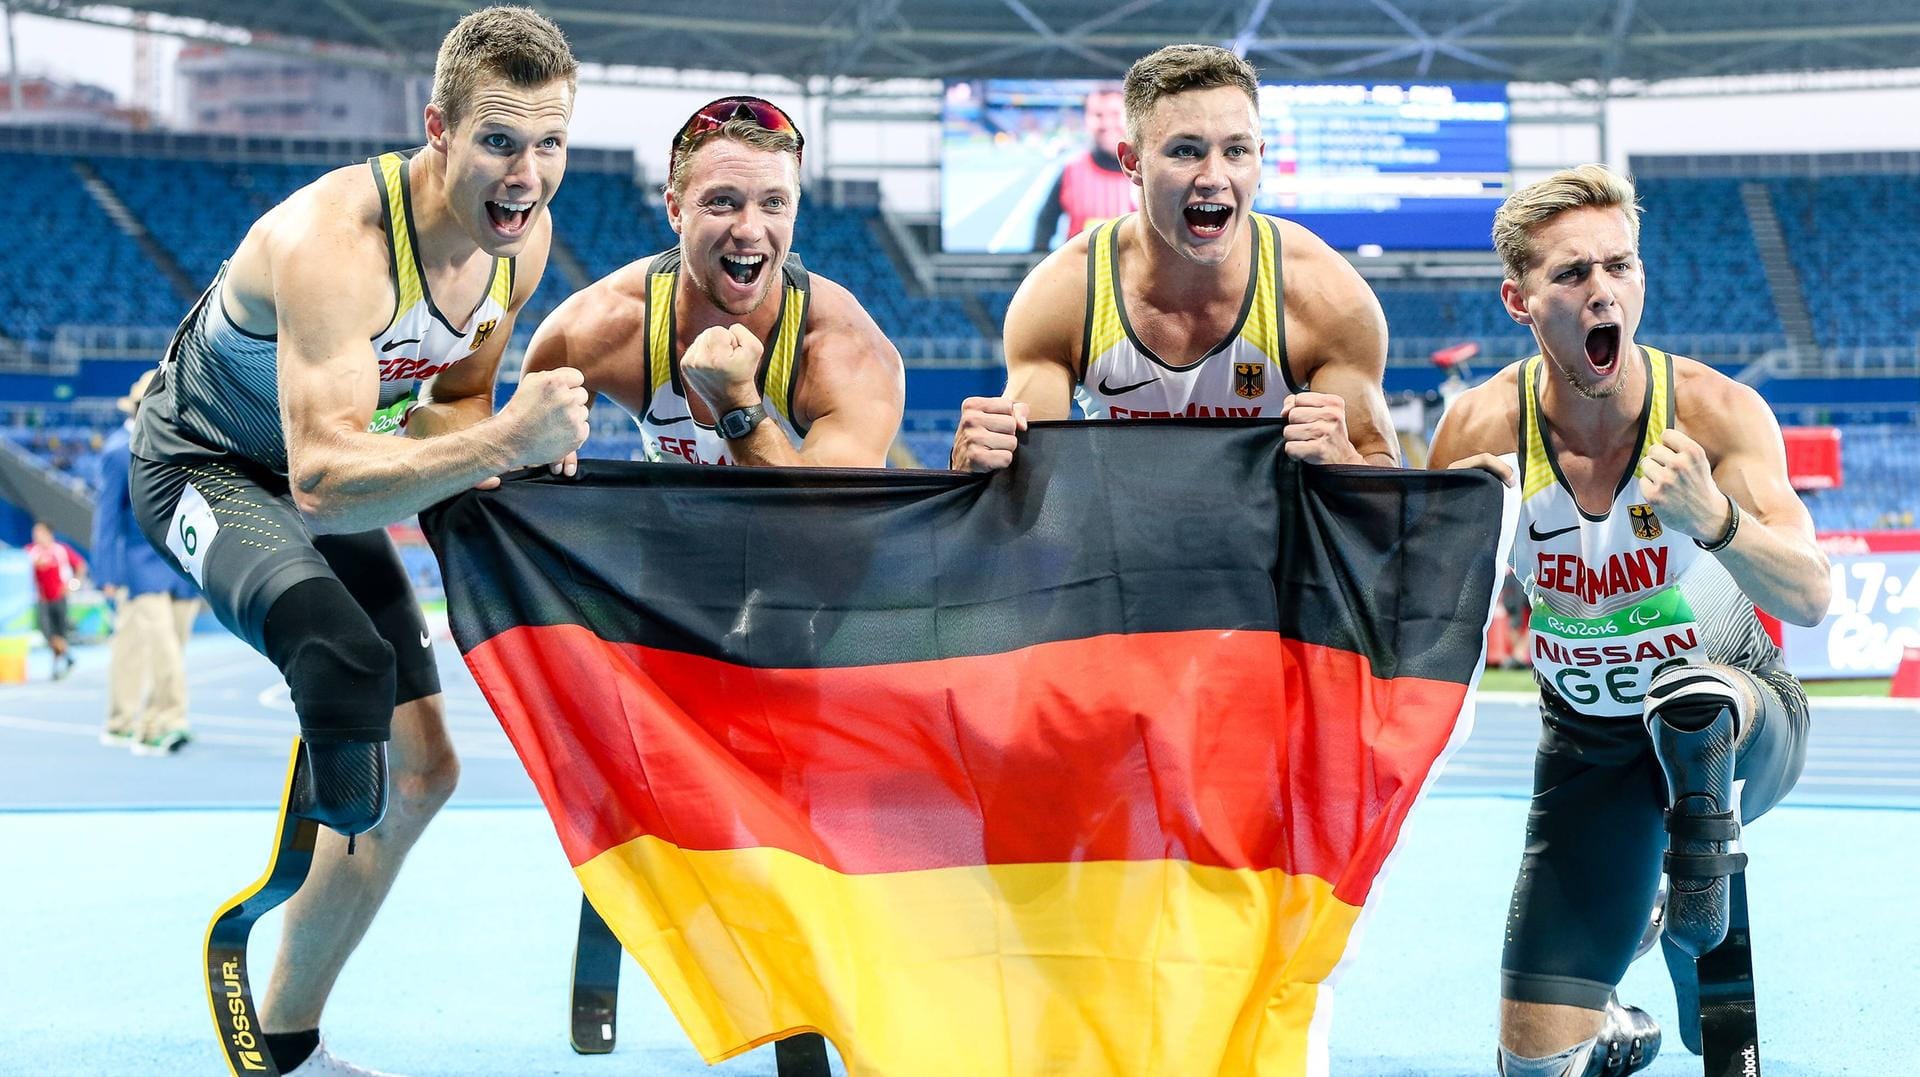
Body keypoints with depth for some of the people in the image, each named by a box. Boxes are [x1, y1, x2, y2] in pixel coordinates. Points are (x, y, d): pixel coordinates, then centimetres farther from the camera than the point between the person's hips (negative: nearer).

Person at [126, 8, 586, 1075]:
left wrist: (506, 445, -21)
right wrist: (500, 443, -54)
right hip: (205, 466, -8)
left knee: (420, 769, 10)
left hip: (323, 478, 8)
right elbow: (322, 482, -44)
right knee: (350, 665, -36)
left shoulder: (524, 237, -14)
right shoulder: (333, 240, -37)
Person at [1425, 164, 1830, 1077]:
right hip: (1590, 752, 2)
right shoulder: (1485, 430, -18)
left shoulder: (1714, 411, -22)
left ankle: (1704, 865, -12)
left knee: (1692, 696, -42)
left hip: (1744, 725, -2)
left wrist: (1712, 517, -49)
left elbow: (1808, 598, -29)